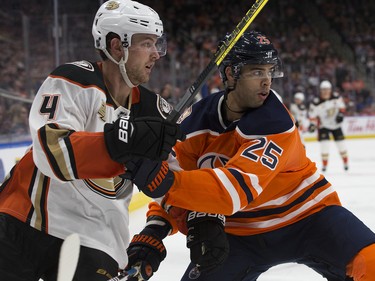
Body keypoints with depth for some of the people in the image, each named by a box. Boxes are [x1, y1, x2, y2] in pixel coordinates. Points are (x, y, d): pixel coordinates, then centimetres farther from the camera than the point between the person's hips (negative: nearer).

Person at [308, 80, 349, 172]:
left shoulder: (336, 97, -12)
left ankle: (345, 162, 26)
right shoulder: (316, 102, -22)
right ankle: (324, 164, -2)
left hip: (336, 124, 3)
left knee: (341, 143, 7)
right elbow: (312, 114, -14)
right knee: (324, 144, -16)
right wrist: (313, 124, -26)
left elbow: (341, 105, 2)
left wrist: (341, 114, -13)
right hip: (323, 125, -3)